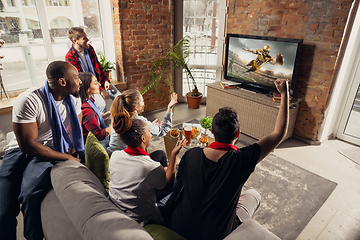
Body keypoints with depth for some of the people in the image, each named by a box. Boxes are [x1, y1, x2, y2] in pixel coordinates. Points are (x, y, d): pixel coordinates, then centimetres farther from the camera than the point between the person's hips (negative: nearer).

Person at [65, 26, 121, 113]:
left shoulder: (89, 48, 1)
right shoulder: (70, 57, -16)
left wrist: (106, 80, -5)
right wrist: (100, 90, -22)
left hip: (100, 81, 6)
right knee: (102, 104, -29)